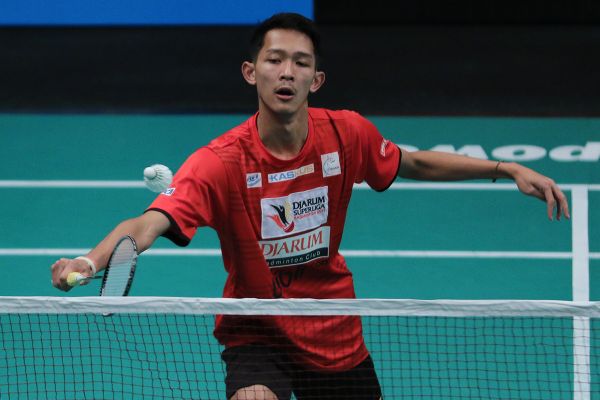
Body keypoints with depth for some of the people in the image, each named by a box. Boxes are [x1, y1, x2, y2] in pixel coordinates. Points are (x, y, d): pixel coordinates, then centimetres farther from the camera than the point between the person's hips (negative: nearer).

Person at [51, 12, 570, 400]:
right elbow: (151, 222, -39)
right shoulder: (221, 162, -25)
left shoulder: (347, 134, -12)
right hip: (256, 332, -4)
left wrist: (507, 169, 2)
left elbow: (414, 164, 8)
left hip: (336, 332, 4)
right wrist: (90, 260, -59)